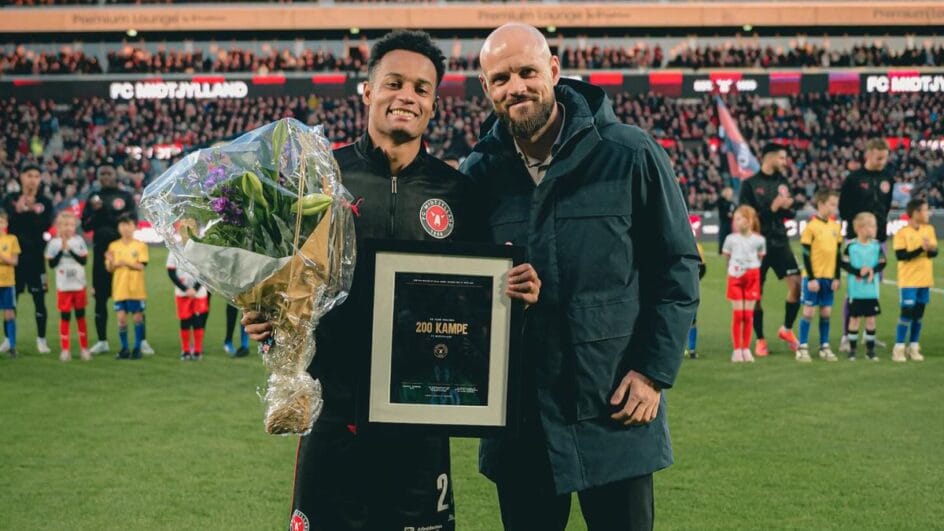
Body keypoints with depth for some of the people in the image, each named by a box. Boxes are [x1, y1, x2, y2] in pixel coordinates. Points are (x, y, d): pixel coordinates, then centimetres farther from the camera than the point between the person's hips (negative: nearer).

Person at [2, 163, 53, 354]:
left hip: (35, 255, -1)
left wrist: (32, 210, -18)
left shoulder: (44, 202, 4)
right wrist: (18, 211, -18)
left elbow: (45, 226, -9)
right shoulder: (11, 199, 6)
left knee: (39, 297, -1)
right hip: (14, 253, 1)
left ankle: (41, 339, 6)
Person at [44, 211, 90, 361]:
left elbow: (83, 260, -7)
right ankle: (65, 349, 9)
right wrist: (62, 249, -15)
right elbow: (52, 264, -7)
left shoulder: (79, 241, 0)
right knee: (65, 317, 2)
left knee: (80, 316, 8)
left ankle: (84, 348, 16)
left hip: (79, 285, 1)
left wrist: (69, 249, -15)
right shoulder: (54, 243, -2)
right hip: (63, 286, -1)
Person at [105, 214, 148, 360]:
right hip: (119, 288, 2)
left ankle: (137, 348, 12)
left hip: (136, 289, -2)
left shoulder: (140, 245, 0)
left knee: (138, 317, 2)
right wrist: (112, 262, -18)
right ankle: (124, 349, 9)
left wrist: (126, 263, -27)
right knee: (121, 318, -1)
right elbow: (109, 269, 4)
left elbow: (141, 266, -10)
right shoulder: (113, 246, 6)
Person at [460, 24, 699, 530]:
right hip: (517, 418, 3)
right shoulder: (478, 172, 3)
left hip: (615, 415, -3)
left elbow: (677, 266, -2)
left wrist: (654, 371, -8)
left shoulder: (629, 154, -7)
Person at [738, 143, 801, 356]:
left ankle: (787, 329, 12)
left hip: (780, 242, 4)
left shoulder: (783, 182, 9)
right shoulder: (750, 184, -5)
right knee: (757, 292, 1)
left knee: (796, 283, -8)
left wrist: (787, 208, -10)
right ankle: (760, 340, 13)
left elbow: (791, 213, 13)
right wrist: (772, 208, -19)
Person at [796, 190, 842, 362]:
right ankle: (803, 348, 4)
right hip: (813, 277, -5)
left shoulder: (836, 227, 6)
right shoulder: (811, 226, -9)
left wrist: (836, 277, 5)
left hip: (829, 277, 5)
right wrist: (811, 278, -13)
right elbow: (806, 254, -9)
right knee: (809, 311, -2)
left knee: (826, 312, 7)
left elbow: (838, 253, 10)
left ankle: (825, 347, 16)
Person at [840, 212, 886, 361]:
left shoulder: (876, 245, 1)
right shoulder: (851, 246, -8)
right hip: (856, 290, -3)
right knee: (855, 318, 5)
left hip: (872, 290, 3)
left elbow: (882, 263, 2)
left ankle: (870, 349, 16)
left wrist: (873, 270, -17)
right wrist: (858, 271, -20)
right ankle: (852, 349, 14)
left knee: (870, 319, 7)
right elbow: (845, 264, -8)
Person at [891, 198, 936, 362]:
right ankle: (899, 348, -1)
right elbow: (900, 255, -18)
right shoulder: (902, 233, -11)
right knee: (907, 313, -8)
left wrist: (931, 249, -20)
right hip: (908, 280, -5)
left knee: (918, 315, 9)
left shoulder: (929, 229, 6)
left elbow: (935, 251, 3)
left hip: (925, 280, 5)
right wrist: (920, 249, -23)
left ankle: (913, 347, 18)